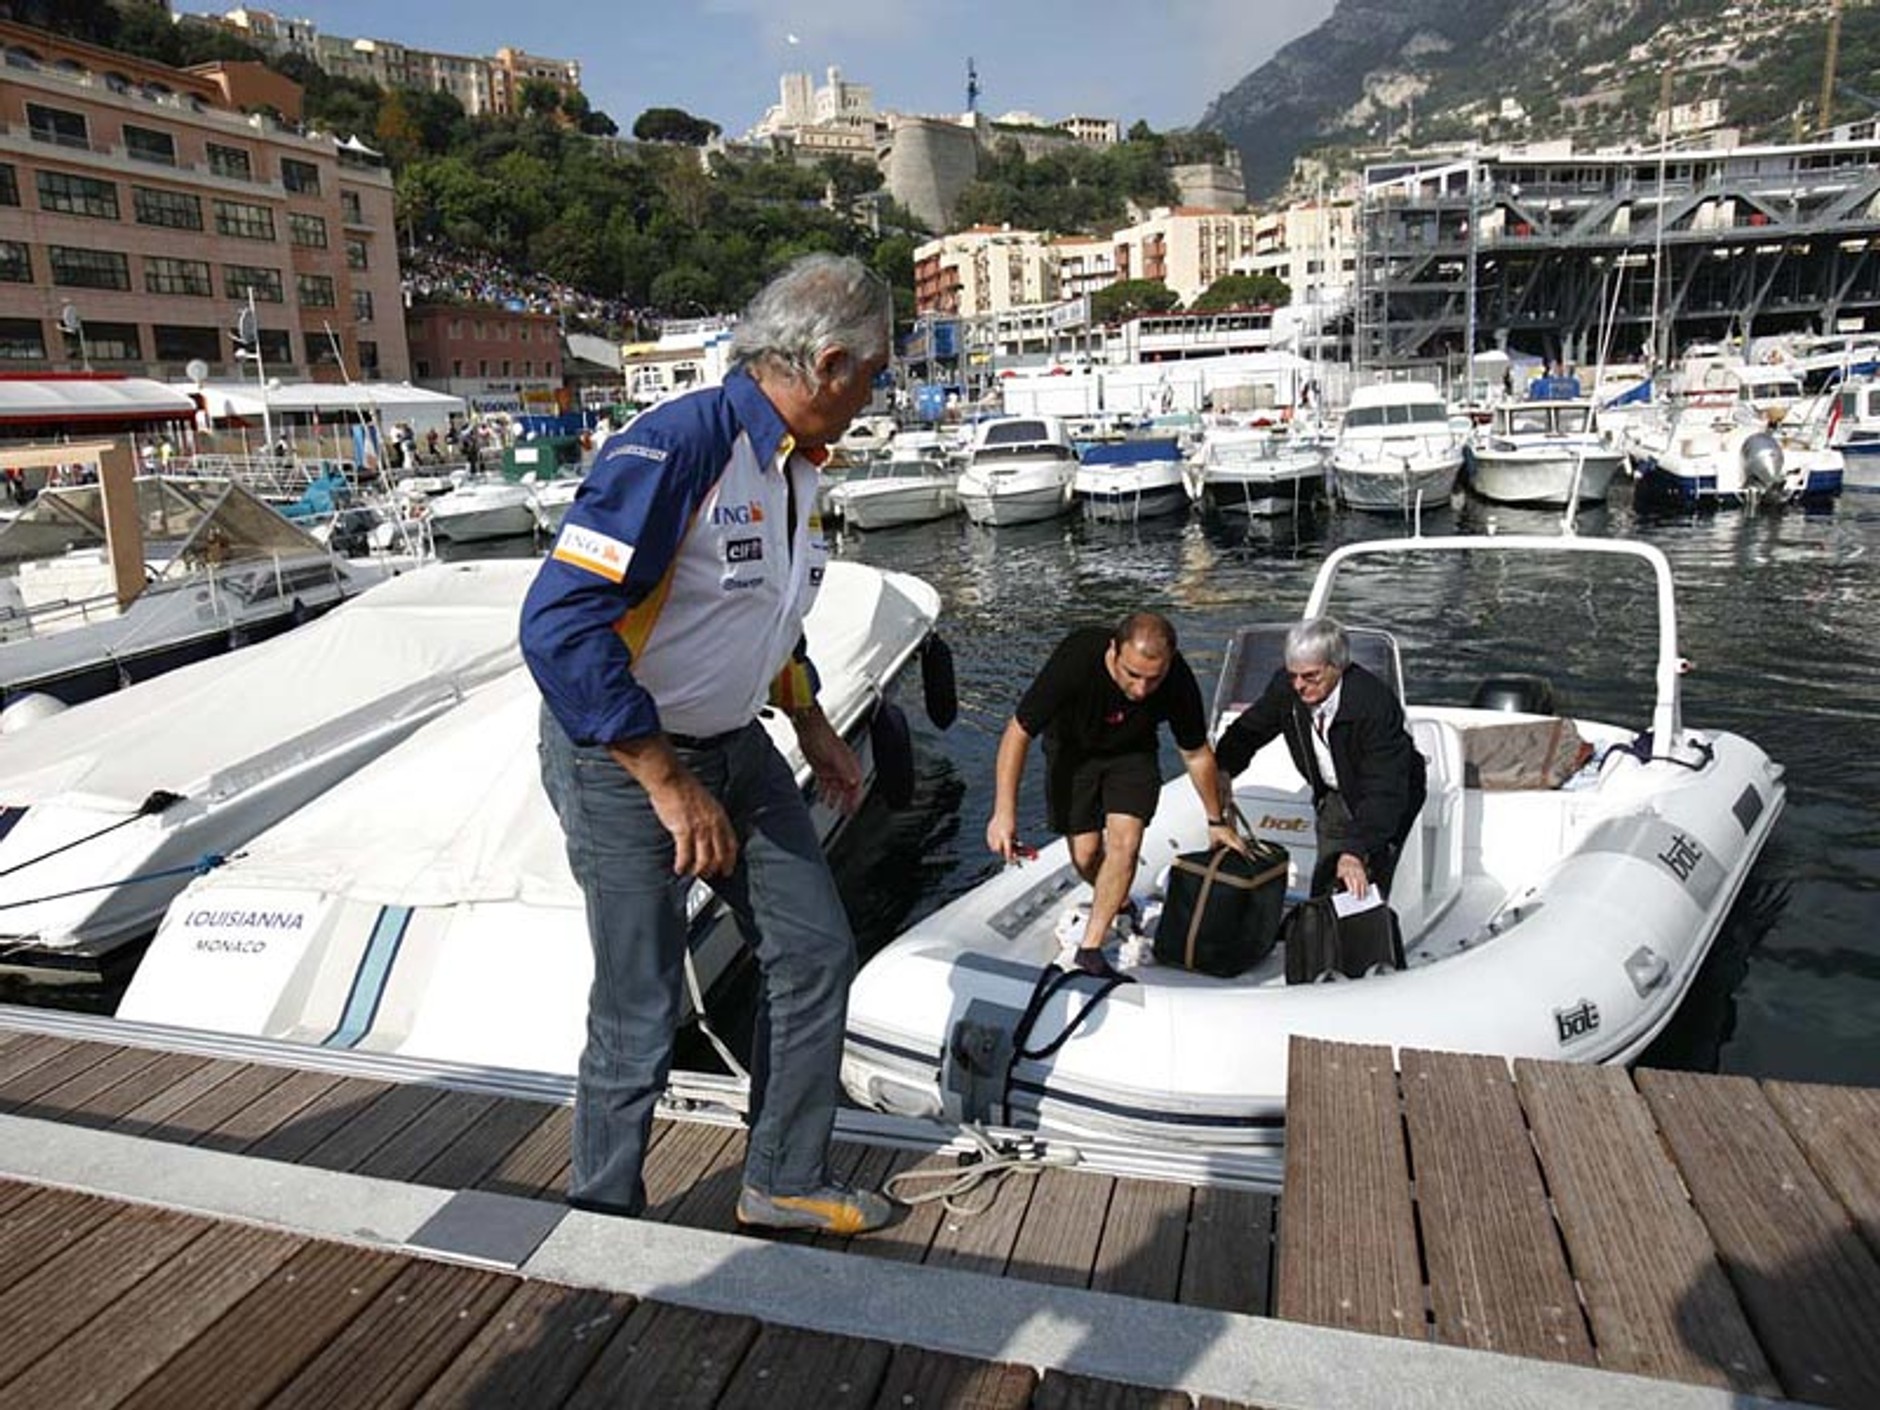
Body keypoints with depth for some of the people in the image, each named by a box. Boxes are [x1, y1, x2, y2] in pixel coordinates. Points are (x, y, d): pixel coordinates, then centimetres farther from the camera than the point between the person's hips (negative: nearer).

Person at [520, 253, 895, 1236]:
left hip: (735, 749, 9)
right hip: (622, 760, -9)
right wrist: (669, 785, -28)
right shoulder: (675, 446, -25)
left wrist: (813, 729, 20)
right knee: (639, 1017, 3)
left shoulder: (797, 465, 5)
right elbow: (559, 623, -30)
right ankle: (603, 1218, 29)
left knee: (815, 953, 11)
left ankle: (785, 1184, 29)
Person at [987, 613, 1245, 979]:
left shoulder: (1178, 682, -29)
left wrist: (1216, 821, 4)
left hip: (1132, 754, 1)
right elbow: (1018, 732, -27)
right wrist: (1004, 813, -31)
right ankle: (1119, 905, 29)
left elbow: (1196, 754, -9)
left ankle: (1089, 949, -6)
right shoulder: (1076, 660, -38)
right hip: (1073, 750, -1)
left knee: (1125, 842, -17)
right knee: (1086, 854, -4)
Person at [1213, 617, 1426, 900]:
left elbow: (1385, 791, -39)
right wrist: (1222, 772, -18)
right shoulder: (1287, 686, -19)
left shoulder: (1374, 703, -36)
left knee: (1361, 893, -12)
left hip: (1384, 799, -5)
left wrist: (1355, 852, -49)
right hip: (1334, 795, 5)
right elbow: (1248, 731, -1)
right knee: (1324, 890, 6)